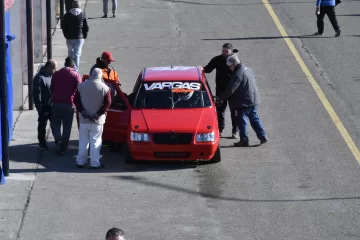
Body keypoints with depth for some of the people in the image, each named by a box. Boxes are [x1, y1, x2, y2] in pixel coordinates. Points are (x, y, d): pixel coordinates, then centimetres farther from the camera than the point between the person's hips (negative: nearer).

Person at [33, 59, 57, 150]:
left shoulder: (52, 76, 8)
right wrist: (39, 106, -18)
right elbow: (36, 93, -18)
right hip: (44, 107, -7)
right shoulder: (39, 78, -16)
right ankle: (42, 143, 16)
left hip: (53, 105, 7)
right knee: (42, 125, 6)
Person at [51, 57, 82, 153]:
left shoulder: (56, 74, 4)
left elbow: (51, 89, 11)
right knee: (67, 126, 8)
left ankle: (58, 140, -10)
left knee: (56, 124, 13)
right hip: (69, 104, -2)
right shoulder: (76, 76, -5)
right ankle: (63, 147, 11)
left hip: (56, 103, 2)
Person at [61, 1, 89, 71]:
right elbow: (86, 27, -3)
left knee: (70, 52, 16)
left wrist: (66, 35, 13)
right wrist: (84, 36, 8)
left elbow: (63, 26, 4)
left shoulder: (67, 15, 0)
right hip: (79, 37, -2)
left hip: (69, 37, 2)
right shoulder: (83, 15, -4)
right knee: (77, 53, -1)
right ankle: (75, 68, -8)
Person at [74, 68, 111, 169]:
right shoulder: (104, 88, -7)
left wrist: (82, 111, -3)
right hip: (97, 120, -3)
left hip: (84, 119, 3)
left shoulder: (81, 86, 0)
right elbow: (107, 103, -11)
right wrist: (98, 114, -10)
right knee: (95, 141, 2)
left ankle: (80, 161, 15)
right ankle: (95, 163, 2)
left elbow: (76, 100, -1)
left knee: (83, 141, 12)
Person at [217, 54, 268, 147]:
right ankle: (263, 136, 15)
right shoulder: (248, 69, 7)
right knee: (254, 118, 16)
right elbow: (254, 79, 23)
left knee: (242, 121, 1)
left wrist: (220, 97, -13)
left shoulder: (238, 74, -21)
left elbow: (230, 90, -22)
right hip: (254, 100, 9)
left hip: (244, 102, -9)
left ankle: (244, 140, 5)